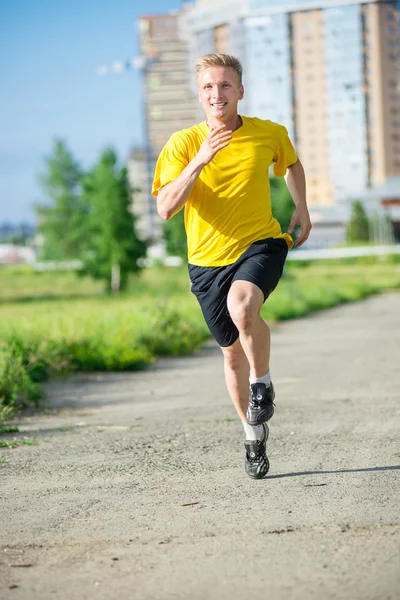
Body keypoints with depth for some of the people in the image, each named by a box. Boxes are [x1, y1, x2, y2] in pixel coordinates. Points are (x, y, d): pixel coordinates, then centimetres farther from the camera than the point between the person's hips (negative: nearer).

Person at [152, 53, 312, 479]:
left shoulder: (269, 134, -1)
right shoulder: (183, 143, -7)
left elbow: (291, 163, 23)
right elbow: (165, 208, -18)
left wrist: (301, 207, 10)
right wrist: (199, 161, -27)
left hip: (261, 244, -1)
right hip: (208, 258, 2)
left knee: (242, 307, -34)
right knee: (232, 352, 10)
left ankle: (262, 383, -7)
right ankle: (254, 433, 32)